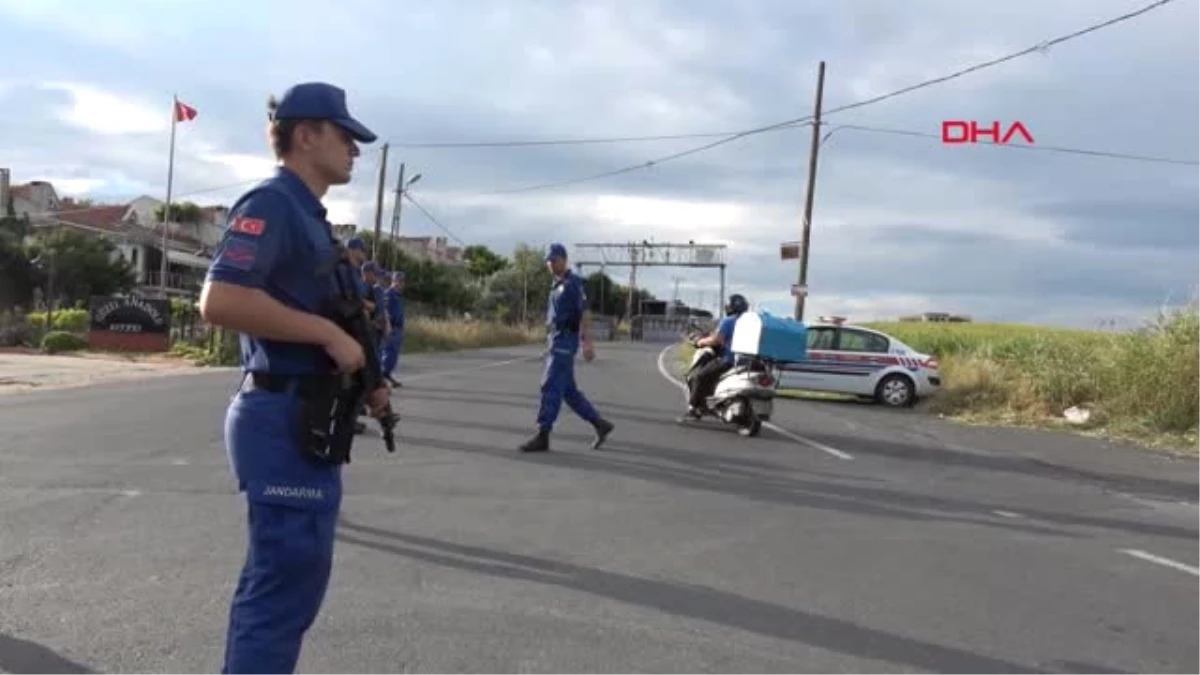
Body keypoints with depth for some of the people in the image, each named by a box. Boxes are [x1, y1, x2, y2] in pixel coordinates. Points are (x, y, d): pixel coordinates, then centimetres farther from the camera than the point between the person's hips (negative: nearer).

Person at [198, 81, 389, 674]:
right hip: (283, 420, -10)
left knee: (285, 579, 19)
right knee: (285, 583, -4)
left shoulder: (309, 215, 17)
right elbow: (220, 301, -26)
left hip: (306, 419, 10)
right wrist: (329, 333, -20)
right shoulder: (272, 203, -12)